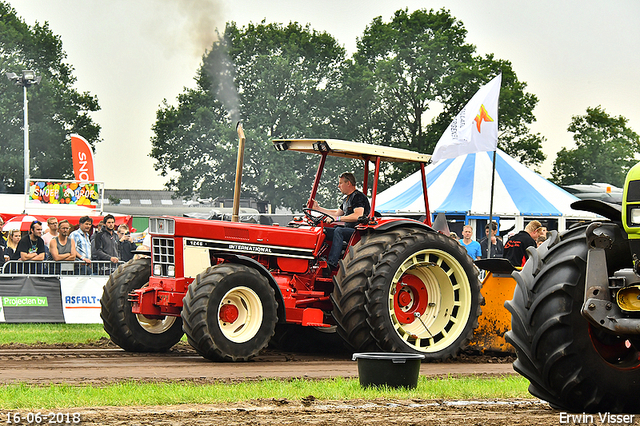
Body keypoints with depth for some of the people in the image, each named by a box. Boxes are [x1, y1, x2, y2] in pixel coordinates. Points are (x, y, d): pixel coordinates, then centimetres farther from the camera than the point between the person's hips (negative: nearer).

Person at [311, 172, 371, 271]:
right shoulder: (347, 199, 21)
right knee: (324, 231, -4)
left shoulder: (358, 197, -11)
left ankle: (331, 264, -45)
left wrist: (336, 219, -26)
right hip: (349, 230, 10)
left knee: (338, 231, -36)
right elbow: (337, 213, 33)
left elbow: (358, 216, -25)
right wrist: (318, 208, 29)